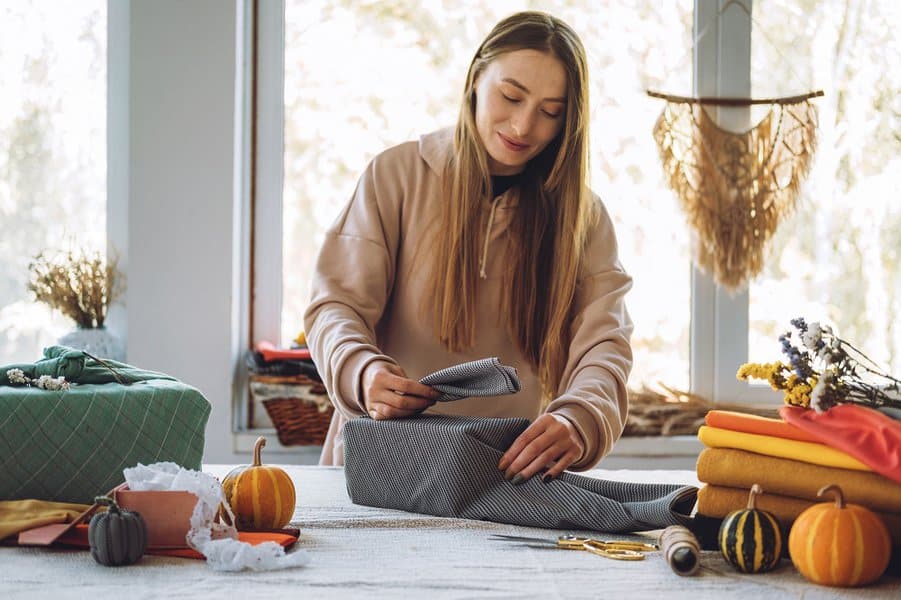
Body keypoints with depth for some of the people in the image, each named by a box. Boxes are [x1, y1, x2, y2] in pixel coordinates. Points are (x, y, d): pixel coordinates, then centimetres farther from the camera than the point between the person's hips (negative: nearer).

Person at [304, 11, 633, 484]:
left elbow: (605, 343, -3)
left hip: (515, 471, 1)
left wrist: (579, 421, -27)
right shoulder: (397, 176, 7)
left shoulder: (584, 218, 10)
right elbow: (337, 304, 3)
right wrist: (362, 371, -22)